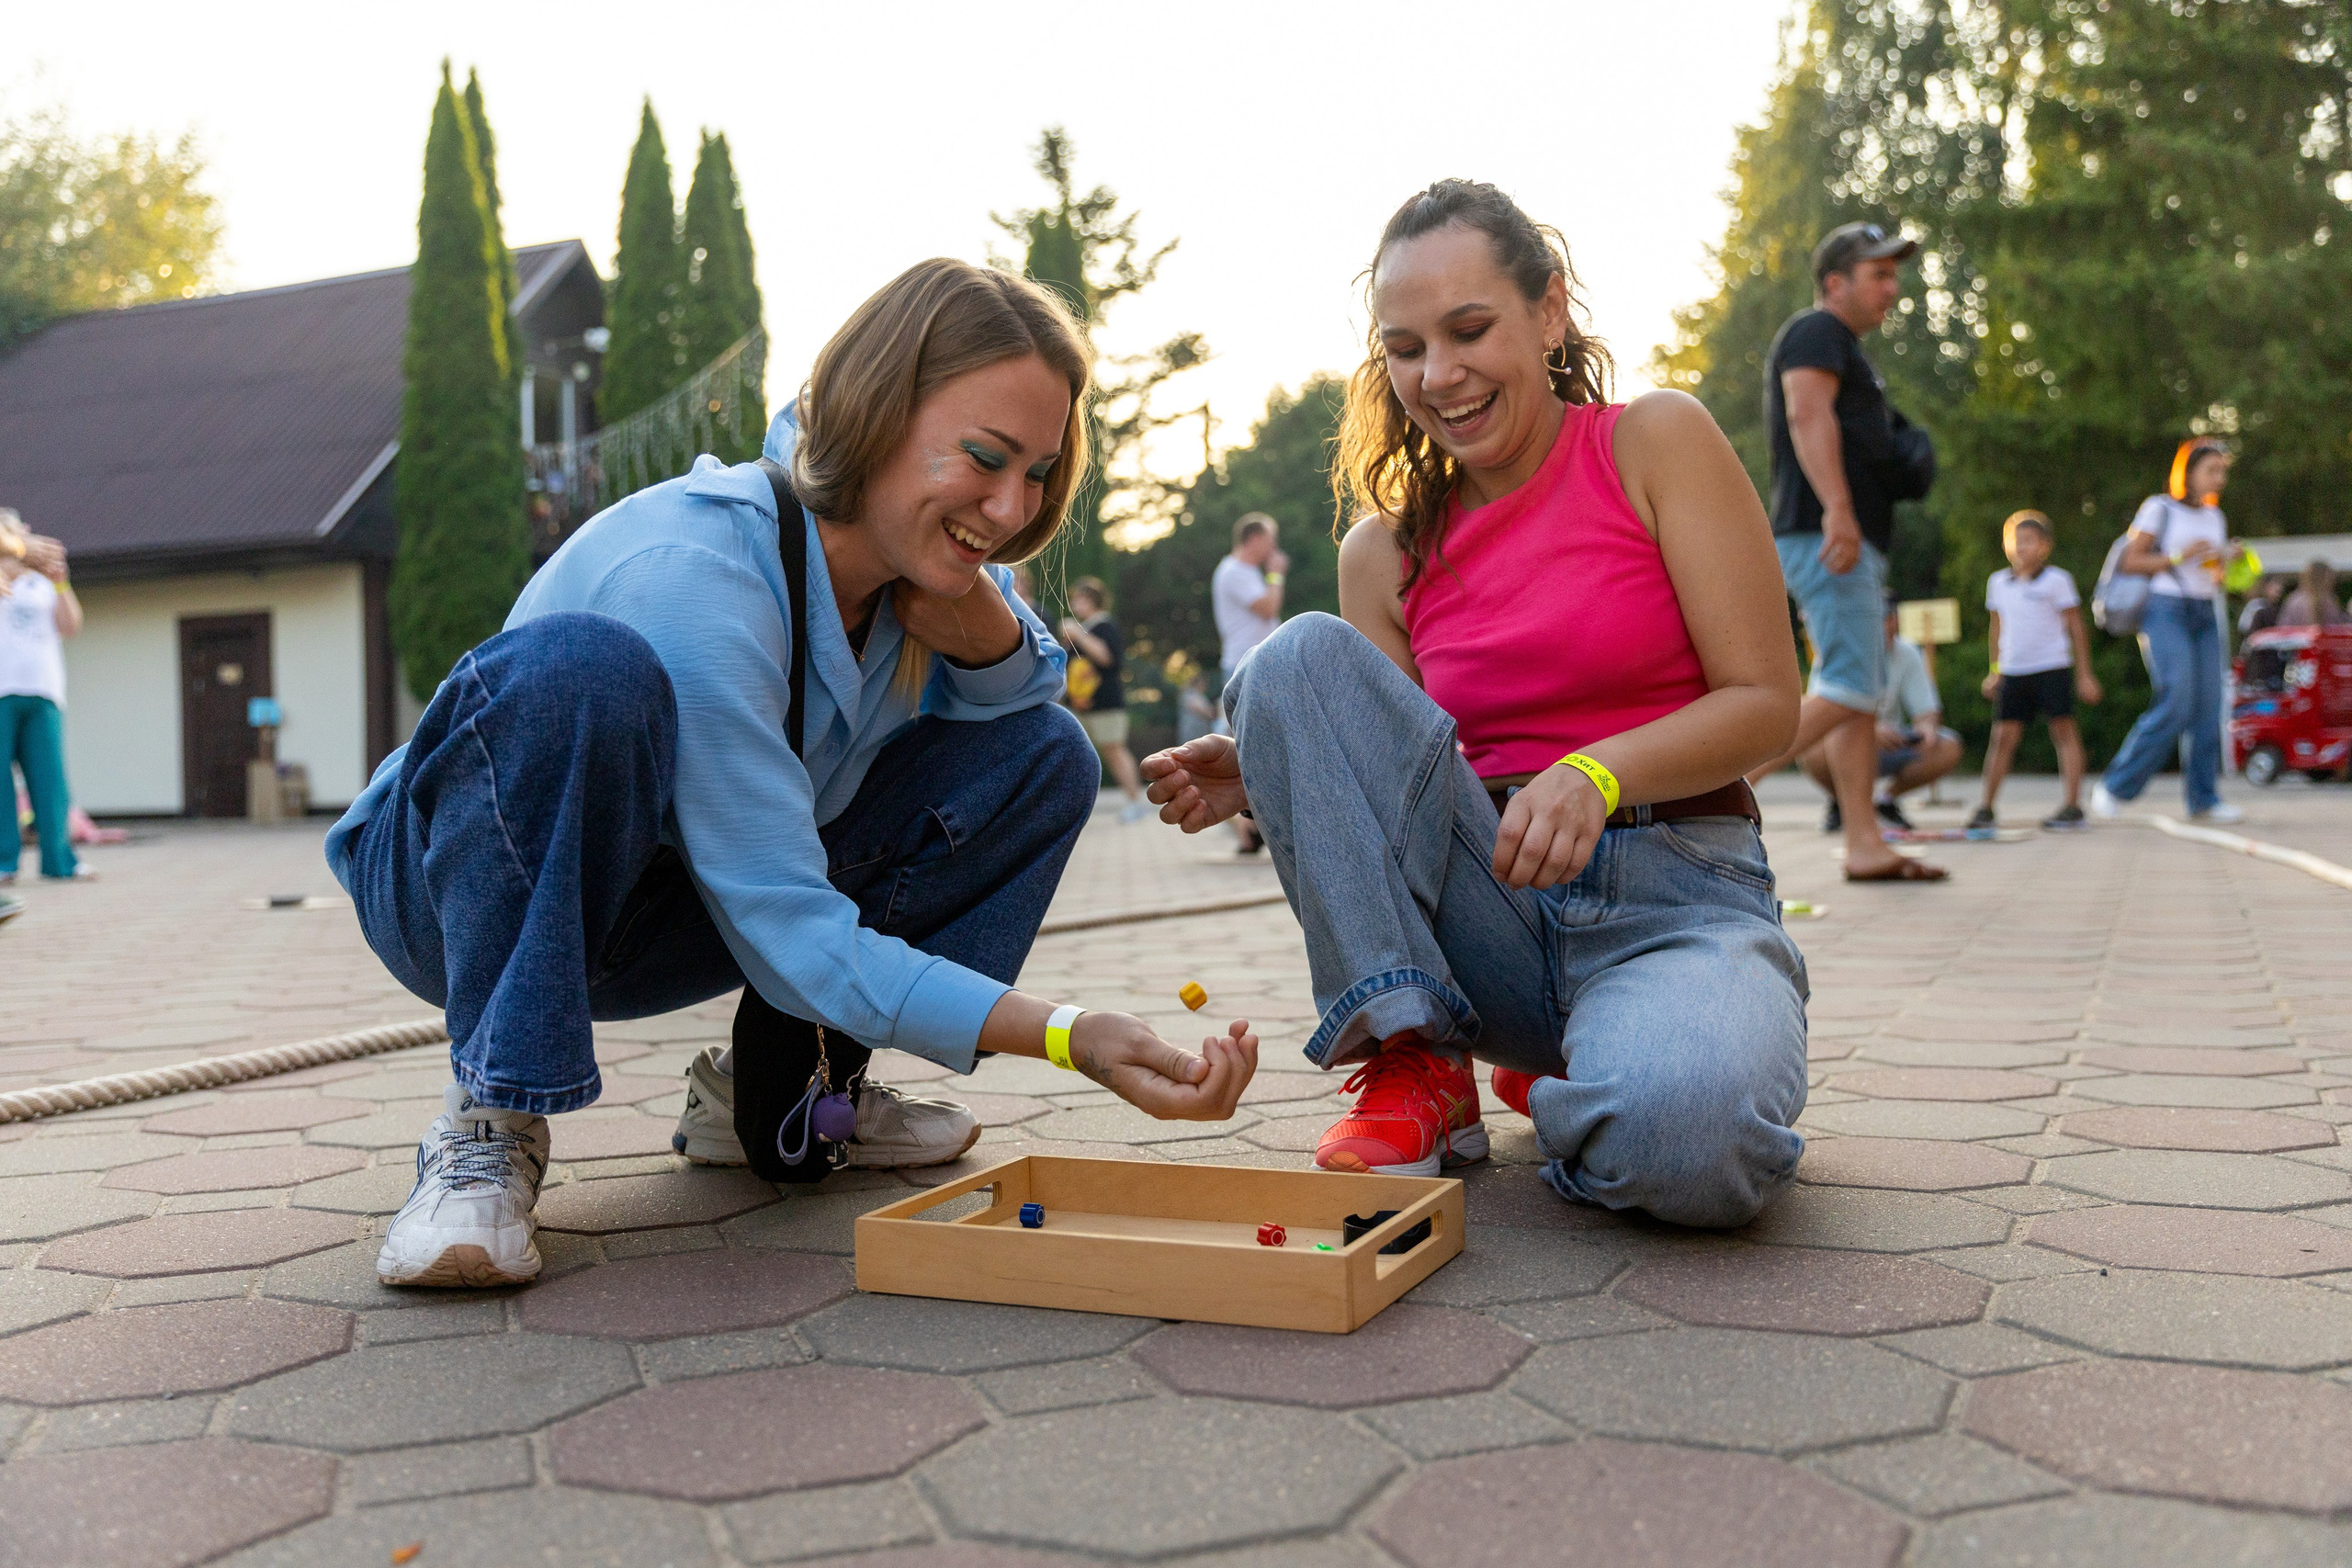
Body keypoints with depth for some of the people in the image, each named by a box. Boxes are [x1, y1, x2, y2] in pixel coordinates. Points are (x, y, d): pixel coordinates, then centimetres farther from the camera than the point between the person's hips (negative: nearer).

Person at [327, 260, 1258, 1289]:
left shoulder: (914, 547, -11)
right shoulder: (693, 576, -33)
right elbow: (796, 940, -34)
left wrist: (974, 607, -23)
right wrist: (1068, 1039, -41)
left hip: (656, 915, 7)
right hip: (472, 887, -7)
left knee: (1043, 755, -7)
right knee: (579, 664, -39)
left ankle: (778, 1094, 2)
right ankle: (489, 1125, -22)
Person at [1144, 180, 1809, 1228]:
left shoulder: (1656, 443, 0)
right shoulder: (1384, 549, 9)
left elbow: (1767, 704, -5)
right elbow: (1391, 784, 10)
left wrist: (1600, 771, -24)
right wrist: (1265, 782, -12)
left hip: (1679, 899, -3)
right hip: (1487, 920, 3)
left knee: (1689, 1138, -38)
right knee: (1301, 659, -17)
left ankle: (1565, 1082, 2)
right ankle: (1415, 1064, -13)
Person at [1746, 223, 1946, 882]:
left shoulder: (1842, 346, 29)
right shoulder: (1817, 332, -3)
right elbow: (1808, 414, -20)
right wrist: (1838, 508, -31)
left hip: (1852, 543, 11)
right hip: (1825, 534, -11)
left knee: (1862, 698, 5)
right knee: (1848, 689, -17)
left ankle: (1864, 847, 4)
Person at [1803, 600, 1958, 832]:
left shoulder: (1907, 654, -3)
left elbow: (1926, 709, -2)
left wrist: (1926, 726, -28)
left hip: (1889, 745, 3)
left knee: (1948, 750, -22)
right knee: (1814, 750, -37)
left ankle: (1888, 798, 5)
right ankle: (1839, 802, -1)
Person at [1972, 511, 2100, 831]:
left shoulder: (2056, 580, -2)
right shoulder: (1998, 582, 10)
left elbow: (2076, 627, 1)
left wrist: (2084, 674, 0)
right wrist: (1994, 671, 18)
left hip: (2052, 668, -4)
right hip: (2013, 671, 4)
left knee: (2064, 733, -3)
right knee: (2004, 736, 2)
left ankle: (2073, 806, -1)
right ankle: (1987, 808, 6)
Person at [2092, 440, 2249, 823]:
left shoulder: (2215, 517, 18)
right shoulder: (2159, 508, -1)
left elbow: (2216, 582, 21)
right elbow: (2129, 562, -7)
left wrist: (2227, 560, 1)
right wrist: (2179, 556, -15)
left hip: (2204, 617, 7)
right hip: (2166, 611, -7)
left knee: (2208, 707, -2)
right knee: (2176, 704, -17)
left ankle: (2203, 799, 1)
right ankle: (2115, 787, -9)